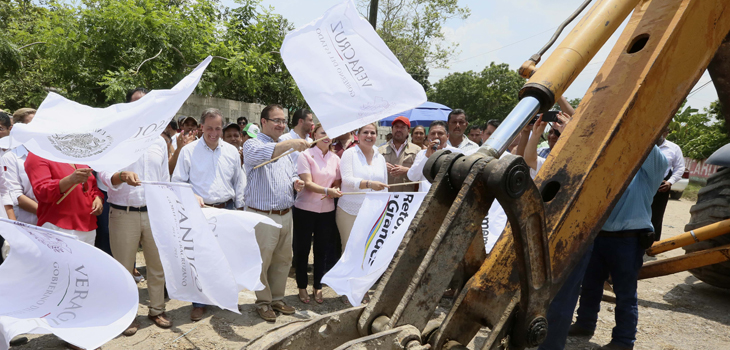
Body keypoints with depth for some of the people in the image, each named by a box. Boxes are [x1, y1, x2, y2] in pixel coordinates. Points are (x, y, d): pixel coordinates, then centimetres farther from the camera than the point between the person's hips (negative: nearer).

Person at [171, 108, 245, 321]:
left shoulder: (231, 151, 7)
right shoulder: (189, 151, -1)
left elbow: (239, 183, 13)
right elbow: (178, 182, 1)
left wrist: (239, 209, 8)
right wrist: (192, 197, -16)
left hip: (226, 210, 3)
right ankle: (199, 303, 15)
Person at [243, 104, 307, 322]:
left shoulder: (285, 148, 16)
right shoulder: (252, 145, -7)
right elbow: (261, 154, -32)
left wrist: (296, 183, 2)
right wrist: (288, 144, -47)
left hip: (286, 214, 7)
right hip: (262, 215, -7)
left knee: (283, 260, 14)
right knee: (262, 261, 4)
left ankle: (277, 298, 29)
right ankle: (263, 302, 20)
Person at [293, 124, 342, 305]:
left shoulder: (335, 159, 6)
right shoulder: (305, 155, -7)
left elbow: (337, 182, 11)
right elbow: (308, 183, -16)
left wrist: (333, 192, -12)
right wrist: (327, 190, -31)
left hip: (327, 210, 4)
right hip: (305, 209, -3)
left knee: (322, 249, 10)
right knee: (303, 249, 6)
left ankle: (318, 287, 24)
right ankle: (302, 287, 21)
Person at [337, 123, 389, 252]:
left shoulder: (380, 158, 14)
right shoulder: (350, 154, 1)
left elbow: (384, 187, 18)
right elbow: (347, 180, -13)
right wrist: (369, 184, -28)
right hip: (350, 212, -3)